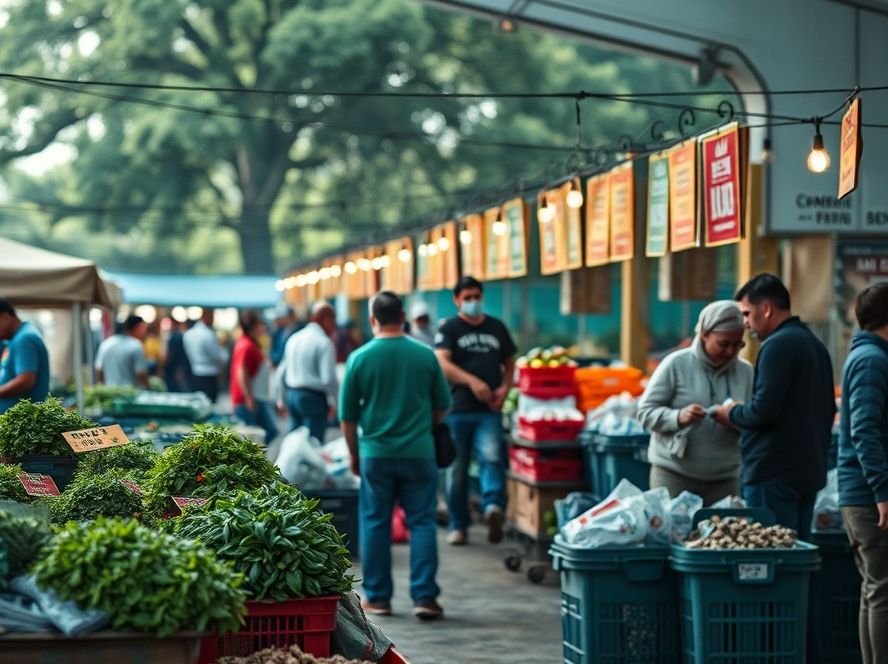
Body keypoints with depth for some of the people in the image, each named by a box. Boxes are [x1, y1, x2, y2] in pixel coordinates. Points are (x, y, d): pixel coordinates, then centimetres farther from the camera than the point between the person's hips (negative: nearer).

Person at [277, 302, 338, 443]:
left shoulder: (294, 338, 11)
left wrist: (282, 397, 25)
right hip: (314, 397, -8)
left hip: (291, 394, 8)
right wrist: (333, 401, -6)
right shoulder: (324, 342, -12)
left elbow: (281, 372, 16)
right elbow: (329, 378, -19)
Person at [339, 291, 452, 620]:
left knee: (375, 524, 10)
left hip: (375, 454, 0)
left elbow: (347, 415, 1)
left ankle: (377, 597, 14)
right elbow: (442, 405, 7)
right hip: (419, 453, 0)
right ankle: (424, 596, 0)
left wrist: (354, 454, 14)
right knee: (422, 523, 5)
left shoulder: (359, 358, -5)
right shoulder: (425, 355, -4)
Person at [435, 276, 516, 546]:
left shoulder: (497, 328, 14)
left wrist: (504, 388, 1)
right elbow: (442, 363, -12)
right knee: (457, 469, 5)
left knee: (492, 457, -21)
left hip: (489, 411, 1)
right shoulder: (449, 329, 3)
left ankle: (493, 506, -37)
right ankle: (458, 525, 14)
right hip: (458, 409, -1)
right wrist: (472, 382, -24)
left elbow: (509, 362, 21)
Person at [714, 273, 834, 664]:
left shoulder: (778, 346, -13)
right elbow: (827, 410, 22)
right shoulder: (815, 345, 17)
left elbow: (764, 409, -20)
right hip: (809, 470, 9)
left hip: (774, 473, -9)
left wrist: (732, 414, -3)